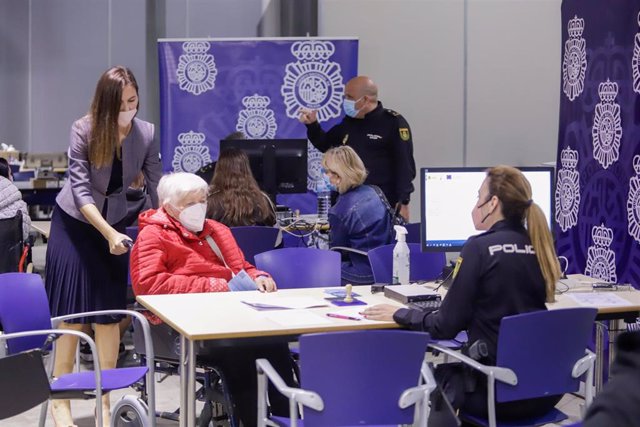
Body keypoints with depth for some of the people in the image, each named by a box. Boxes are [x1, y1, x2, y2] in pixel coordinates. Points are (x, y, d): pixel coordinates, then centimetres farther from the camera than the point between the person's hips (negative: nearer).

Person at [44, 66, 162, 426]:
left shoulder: (146, 134, -13)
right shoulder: (84, 130, -21)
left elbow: (157, 188, -10)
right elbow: (81, 190, -22)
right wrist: (109, 234, -31)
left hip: (114, 224, 3)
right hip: (74, 224, -3)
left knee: (110, 312, 1)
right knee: (73, 312, -3)